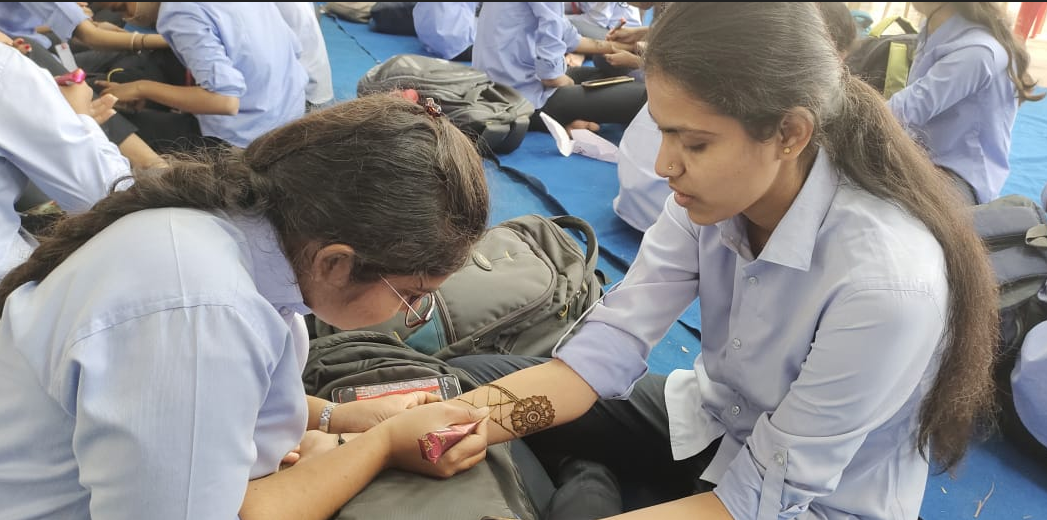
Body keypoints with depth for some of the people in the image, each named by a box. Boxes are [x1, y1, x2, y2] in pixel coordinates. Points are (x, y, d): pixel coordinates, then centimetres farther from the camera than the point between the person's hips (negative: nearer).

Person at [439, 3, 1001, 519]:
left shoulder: (888, 280, -34)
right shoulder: (717, 190, -16)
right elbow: (608, 346, -19)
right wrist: (452, 420, -33)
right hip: (712, 420, 5)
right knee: (468, 378, 1)